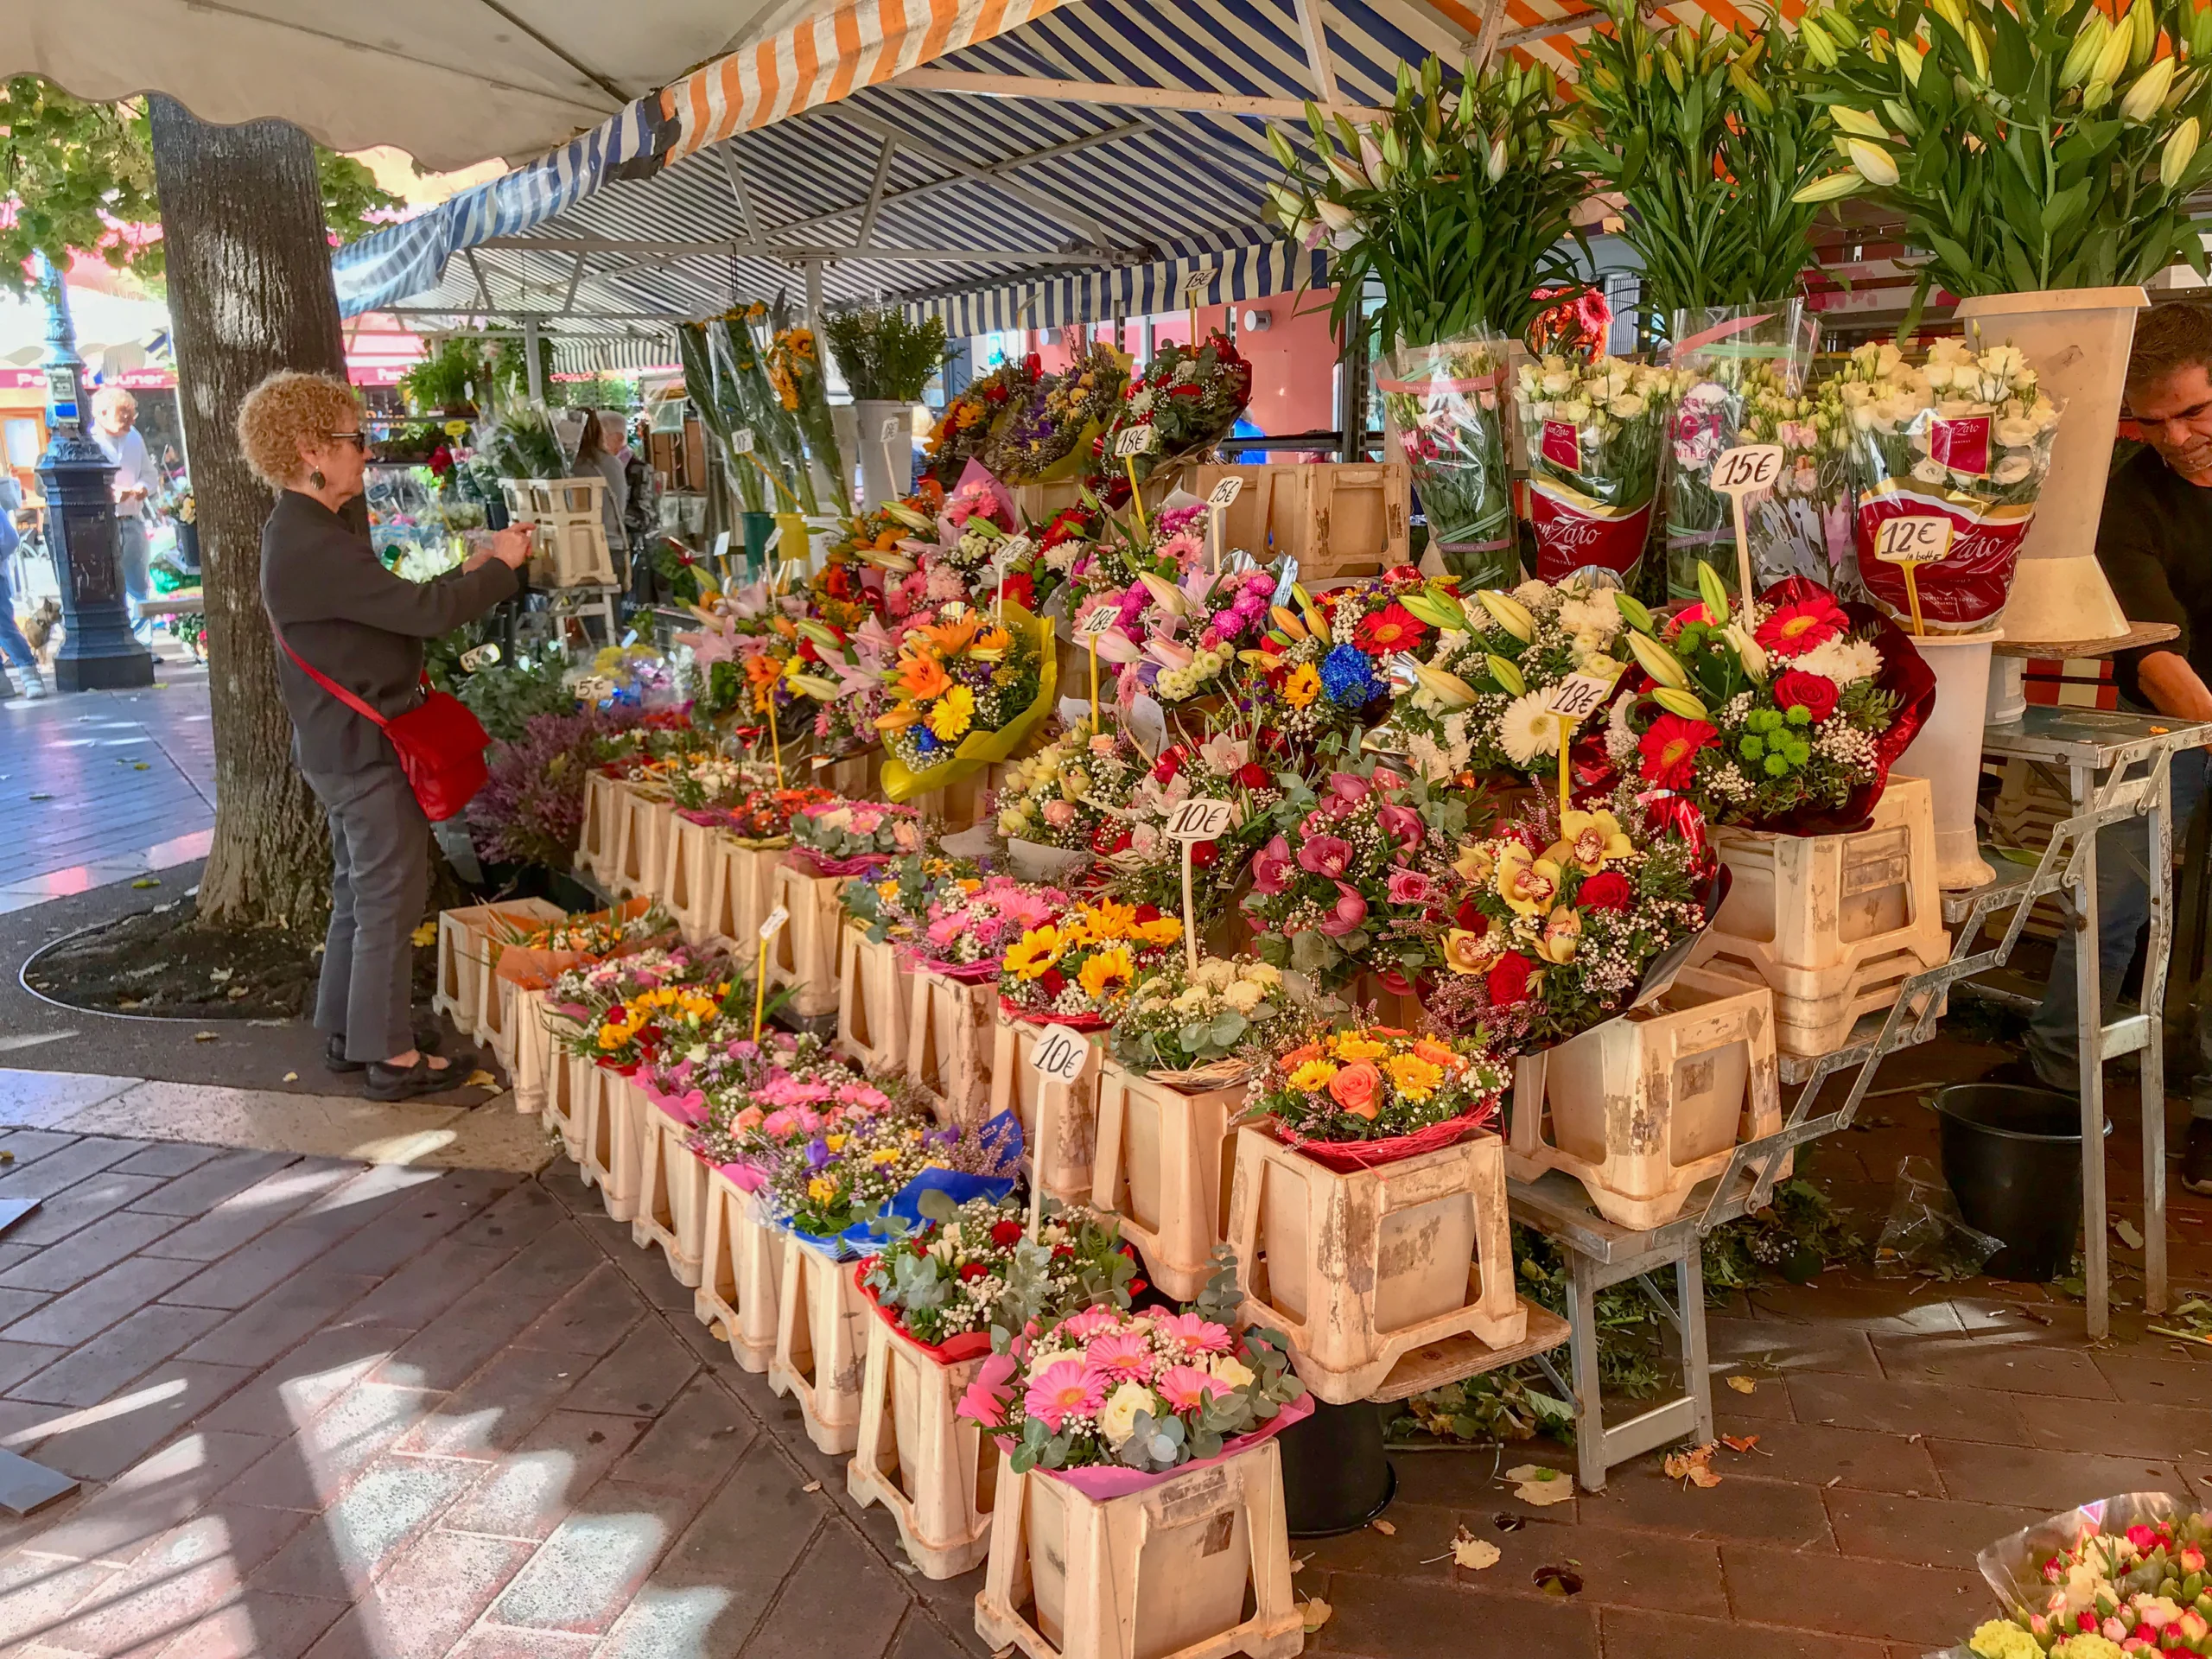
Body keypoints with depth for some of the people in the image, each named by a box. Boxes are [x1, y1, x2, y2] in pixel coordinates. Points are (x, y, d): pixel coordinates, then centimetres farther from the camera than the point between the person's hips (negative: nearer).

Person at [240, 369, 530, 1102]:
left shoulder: (299, 532, 10)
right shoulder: (316, 545, -23)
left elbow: (393, 607, 13)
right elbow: (423, 613, -27)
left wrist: (468, 573, 7)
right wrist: (498, 567, -13)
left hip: (343, 746, 10)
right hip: (363, 751, -10)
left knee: (359, 894, 19)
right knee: (390, 899, -1)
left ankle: (347, 1032, 30)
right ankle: (391, 1054, 8)